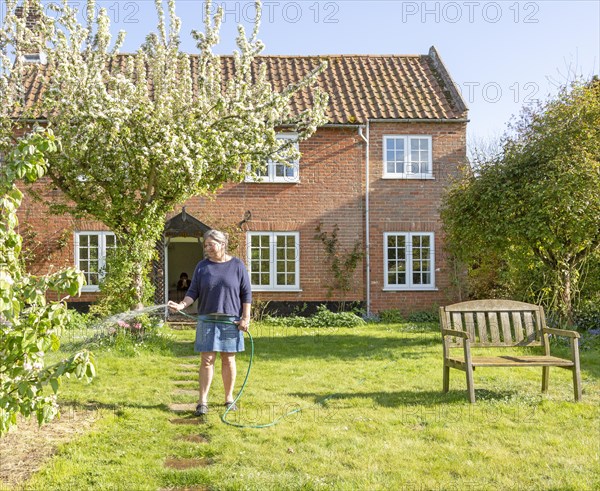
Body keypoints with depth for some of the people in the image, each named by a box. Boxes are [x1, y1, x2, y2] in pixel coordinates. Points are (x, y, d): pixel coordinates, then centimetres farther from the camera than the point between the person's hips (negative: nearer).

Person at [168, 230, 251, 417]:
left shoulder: (237, 265, 2)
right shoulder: (202, 266, 7)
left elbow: (246, 293, 2)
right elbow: (193, 291, 3)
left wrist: (246, 317, -4)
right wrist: (182, 305, -15)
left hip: (231, 320, -1)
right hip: (207, 320, 1)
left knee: (228, 360, 6)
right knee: (207, 360, -1)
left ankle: (229, 398, 19)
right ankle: (202, 401, 4)